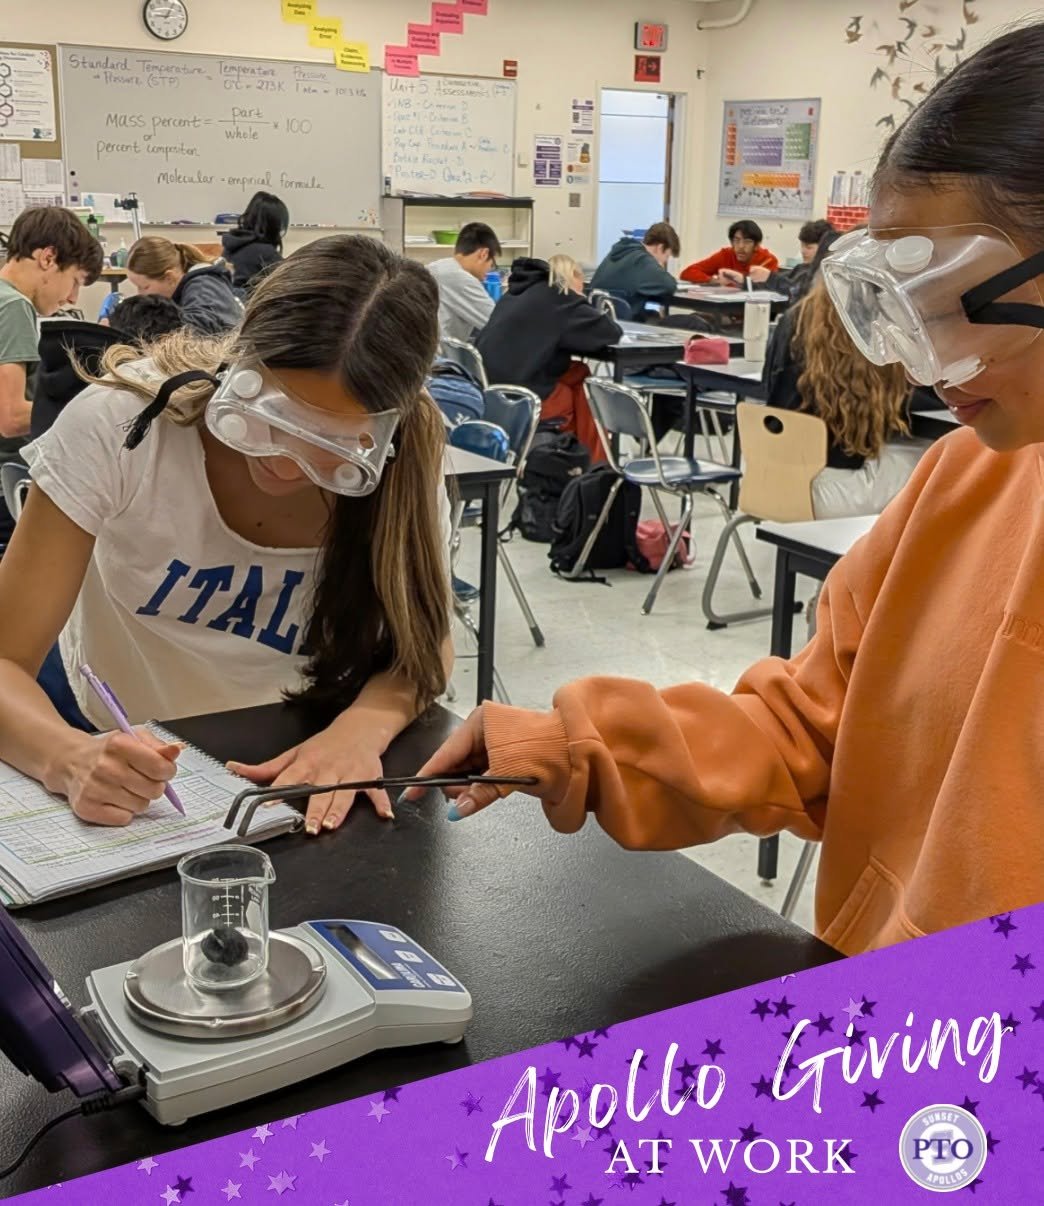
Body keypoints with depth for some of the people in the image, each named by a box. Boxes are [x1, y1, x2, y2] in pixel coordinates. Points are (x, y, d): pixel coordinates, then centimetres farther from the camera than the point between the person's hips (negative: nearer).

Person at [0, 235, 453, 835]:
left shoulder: (403, 466, -19)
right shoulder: (118, 424, -25)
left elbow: (423, 649, -7)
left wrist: (363, 726, -29)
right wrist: (70, 758, -41)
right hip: (104, 751, 0)